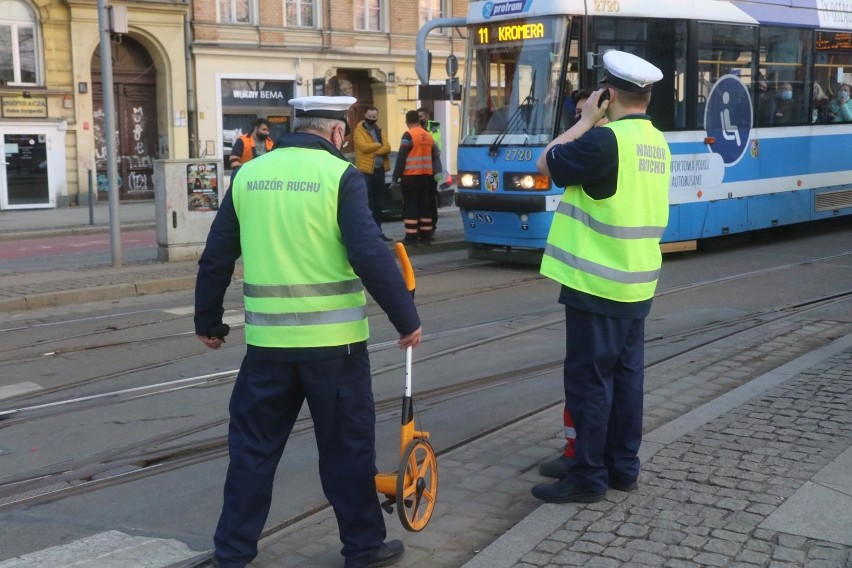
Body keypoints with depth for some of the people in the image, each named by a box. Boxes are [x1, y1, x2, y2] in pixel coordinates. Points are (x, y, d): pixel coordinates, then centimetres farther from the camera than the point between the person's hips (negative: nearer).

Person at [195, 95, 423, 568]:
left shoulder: (249, 175, 6)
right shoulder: (340, 176, -7)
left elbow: (215, 258, 10)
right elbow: (370, 256, -16)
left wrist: (207, 322, 21)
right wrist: (407, 319, -7)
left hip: (268, 339, 4)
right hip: (333, 339, -3)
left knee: (253, 443, 14)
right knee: (347, 444, 10)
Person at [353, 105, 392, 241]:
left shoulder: (379, 131, 16)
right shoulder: (359, 130, -2)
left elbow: (387, 148, 2)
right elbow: (363, 147, -18)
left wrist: (373, 151, -13)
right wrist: (378, 145, -5)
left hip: (379, 170, 6)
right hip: (366, 170, -6)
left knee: (379, 204, 10)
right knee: (367, 203, -7)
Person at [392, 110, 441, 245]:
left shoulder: (408, 135, -10)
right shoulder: (428, 135, 10)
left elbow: (401, 157, -13)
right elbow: (434, 157, 15)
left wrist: (396, 176, -9)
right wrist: (433, 173, 22)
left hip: (411, 176, -6)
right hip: (426, 176, 6)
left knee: (410, 206, -3)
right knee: (425, 205, 9)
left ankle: (411, 236, -5)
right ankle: (426, 235, 11)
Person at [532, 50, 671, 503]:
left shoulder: (606, 139, -18)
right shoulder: (657, 143, 10)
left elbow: (547, 163, -10)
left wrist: (586, 121, -2)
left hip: (597, 283, -9)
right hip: (637, 283, 9)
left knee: (589, 379, -1)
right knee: (626, 374, 13)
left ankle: (587, 475, 6)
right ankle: (622, 465, 22)